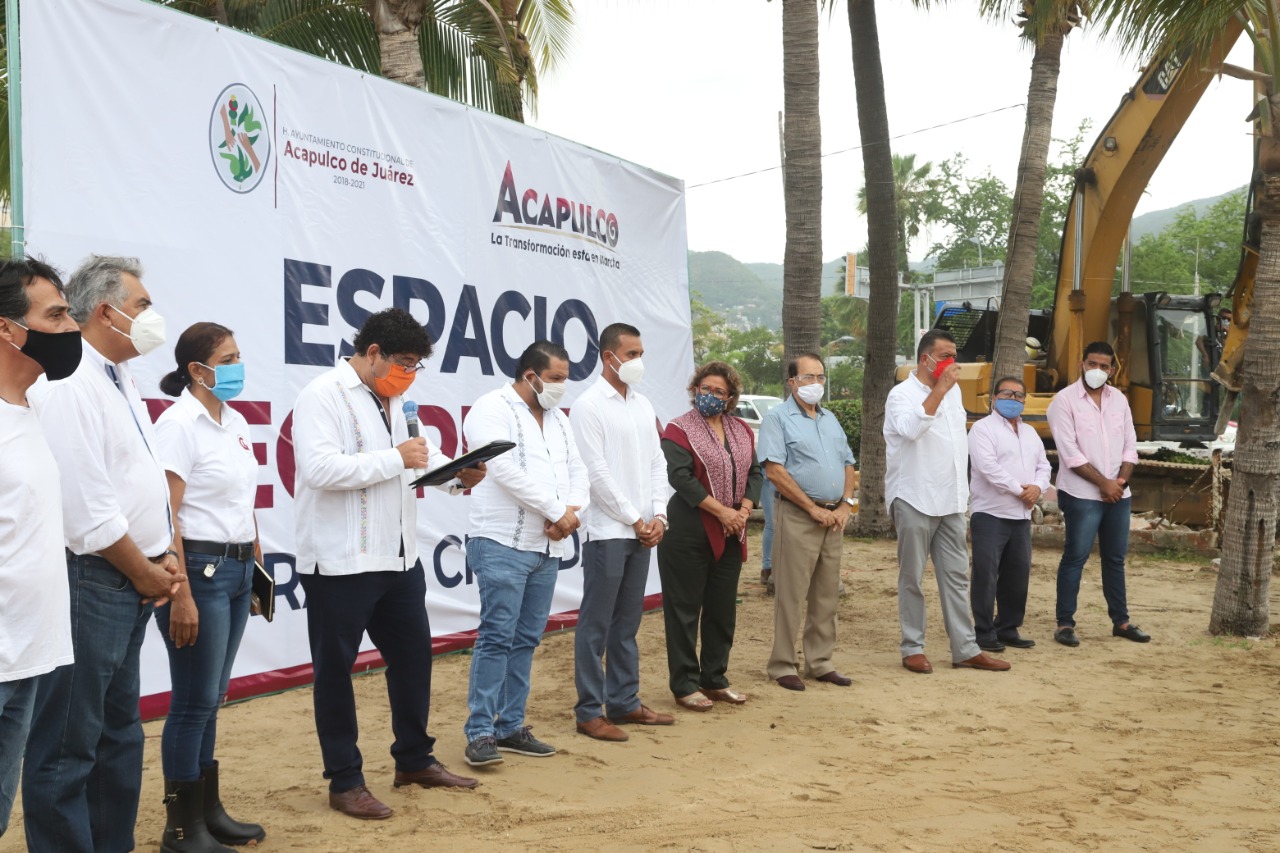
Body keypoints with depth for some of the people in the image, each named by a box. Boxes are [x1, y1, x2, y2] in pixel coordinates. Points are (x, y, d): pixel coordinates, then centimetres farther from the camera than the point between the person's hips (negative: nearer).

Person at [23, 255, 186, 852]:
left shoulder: (119, 380, 14)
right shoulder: (69, 384, -17)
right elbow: (89, 510, -21)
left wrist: (163, 556, 7)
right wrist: (146, 574, -10)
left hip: (130, 586, 10)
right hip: (89, 584, -10)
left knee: (119, 734, 17)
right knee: (68, 747, -2)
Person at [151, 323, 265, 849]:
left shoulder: (236, 422, 12)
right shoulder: (179, 423, -12)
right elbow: (165, 514, -16)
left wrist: (257, 564, 14)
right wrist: (181, 595, -20)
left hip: (237, 569, 8)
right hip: (199, 568, -8)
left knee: (211, 698, 14)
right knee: (194, 701, -1)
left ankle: (209, 810, 23)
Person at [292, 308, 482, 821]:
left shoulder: (392, 399, 13)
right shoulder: (323, 395, -13)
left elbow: (410, 460, 19)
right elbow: (320, 468, -25)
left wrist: (459, 475, 0)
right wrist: (396, 458, -21)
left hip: (398, 556, 9)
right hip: (340, 562, -9)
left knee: (413, 654, 16)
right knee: (335, 669, 4)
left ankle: (414, 760, 31)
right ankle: (344, 782, 14)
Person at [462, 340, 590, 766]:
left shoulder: (558, 419, 17)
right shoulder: (493, 409, -7)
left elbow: (577, 470, 14)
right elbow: (507, 469, -18)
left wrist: (572, 510, -8)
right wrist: (556, 510, -14)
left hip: (548, 548, 8)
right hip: (503, 544, -8)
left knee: (527, 639, 10)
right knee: (497, 638, -8)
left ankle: (510, 726, 17)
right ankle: (480, 732, -2)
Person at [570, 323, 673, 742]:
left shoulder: (643, 405, 13)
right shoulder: (589, 406, -8)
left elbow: (657, 463, 13)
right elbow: (596, 473, -13)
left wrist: (658, 515, 0)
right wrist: (634, 519, -11)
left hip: (642, 532, 7)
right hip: (608, 531, -7)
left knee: (627, 624, 14)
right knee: (596, 626, -1)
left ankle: (623, 702, 22)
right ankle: (589, 711, 6)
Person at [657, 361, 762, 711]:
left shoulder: (742, 431, 12)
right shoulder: (679, 430, -7)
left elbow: (754, 473, 10)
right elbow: (681, 477, -17)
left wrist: (743, 510, -8)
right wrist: (721, 511, -20)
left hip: (730, 535, 6)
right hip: (689, 533, -6)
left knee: (723, 608, 12)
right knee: (685, 608, 0)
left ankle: (715, 679, 24)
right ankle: (684, 685, 8)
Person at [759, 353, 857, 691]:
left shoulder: (830, 420, 17)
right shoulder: (778, 418, -5)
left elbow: (848, 466, 19)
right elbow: (775, 471, -15)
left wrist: (845, 505, 2)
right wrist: (814, 508, -14)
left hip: (834, 518, 7)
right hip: (797, 516, -7)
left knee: (827, 595, 11)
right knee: (791, 596, -3)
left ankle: (820, 662, 20)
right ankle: (783, 666, 5)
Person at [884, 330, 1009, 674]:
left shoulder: (953, 391, 13)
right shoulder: (902, 394, -9)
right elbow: (911, 428, -30)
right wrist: (940, 388, -27)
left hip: (951, 501, 7)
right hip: (915, 500, -7)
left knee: (956, 576, 8)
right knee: (912, 578, 2)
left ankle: (966, 649, 12)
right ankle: (913, 649, 11)